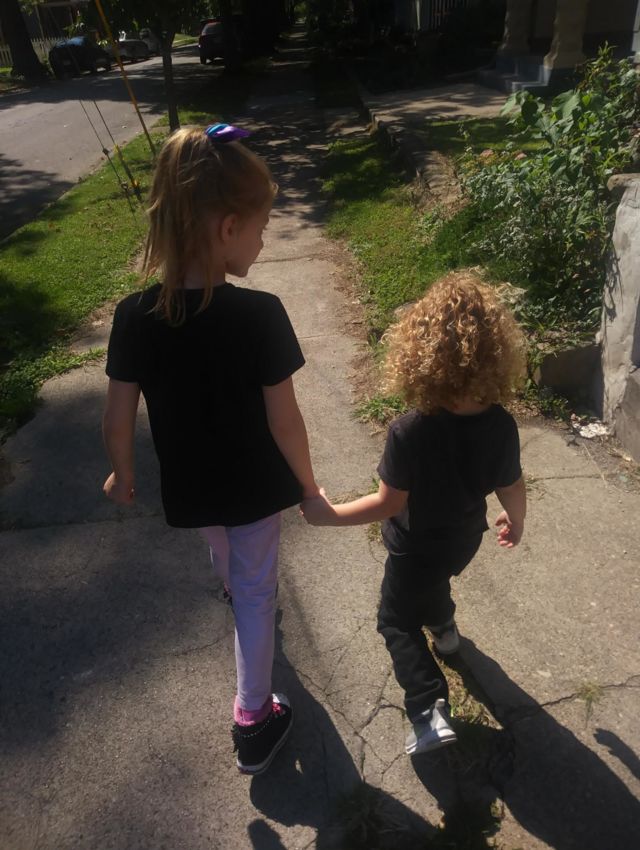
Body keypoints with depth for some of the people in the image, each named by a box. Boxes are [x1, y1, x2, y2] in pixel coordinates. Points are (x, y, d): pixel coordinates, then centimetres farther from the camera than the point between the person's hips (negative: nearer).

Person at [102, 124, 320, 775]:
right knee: (255, 589, 18)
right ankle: (253, 720, 32)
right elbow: (284, 422, -20)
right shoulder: (260, 315, -26)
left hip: (189, 490, 4)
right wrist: (309, 486, -3)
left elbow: (118, 421, -9)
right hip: (257, 488, -3)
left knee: (228, 568, 34)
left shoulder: (134, 317, -17)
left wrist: (122, 475, 10)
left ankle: (245, 610, 67)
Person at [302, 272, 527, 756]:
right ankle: (443, 627, 64)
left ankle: (430, 711, 9)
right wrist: (516, 523, 15)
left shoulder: (410, 433, -35)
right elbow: (512, 489, -7)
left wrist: (328, 514, -15)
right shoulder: (500, 425, -21)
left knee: (397, 621, 18)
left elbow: (389, 503, -26)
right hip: (465, 538, 5)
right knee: (433, 578, 37)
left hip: (417, 546, -5)